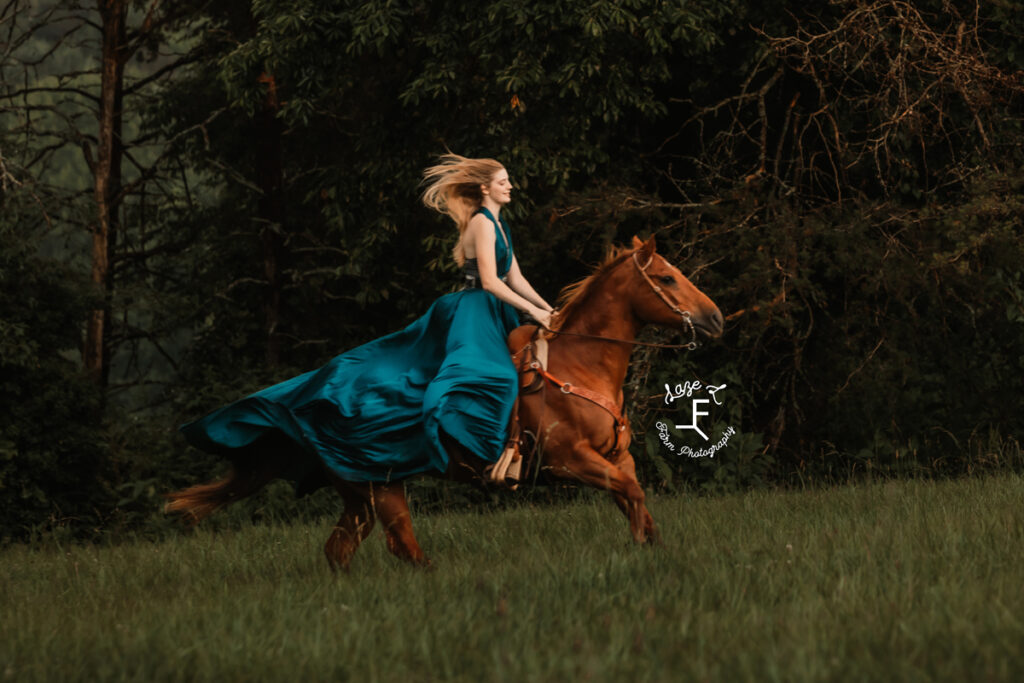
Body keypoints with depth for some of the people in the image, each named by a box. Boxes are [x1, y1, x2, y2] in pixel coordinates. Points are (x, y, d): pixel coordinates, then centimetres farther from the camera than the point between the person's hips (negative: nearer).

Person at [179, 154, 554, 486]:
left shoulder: (499, 224, 19)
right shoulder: (482, 223, -12)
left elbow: (515, 279, 22)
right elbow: (490, 281, -18)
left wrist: (548, 310, 14)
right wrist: (533, 312, -17)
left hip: (488, 321, 10)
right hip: (469, 317, -10)